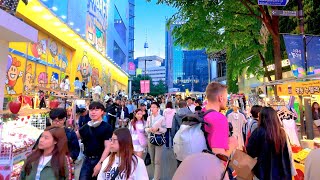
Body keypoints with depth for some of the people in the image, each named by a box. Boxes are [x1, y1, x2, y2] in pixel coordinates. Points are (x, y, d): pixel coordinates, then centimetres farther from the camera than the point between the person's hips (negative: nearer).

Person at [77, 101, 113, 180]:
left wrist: (100, 163, -19)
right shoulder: (86, 127, 6)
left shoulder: (107, 127, -10)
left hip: (100, 160, -4)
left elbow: (108, 147, -13)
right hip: (87, 160, 4)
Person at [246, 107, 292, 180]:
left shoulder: (259, 132, -19)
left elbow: (250, 151, -12)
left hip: (263, 172, -4)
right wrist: (288, 174, 12)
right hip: (281, 172, 4)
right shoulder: (282, 132, -6)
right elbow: (286, 155, 2)